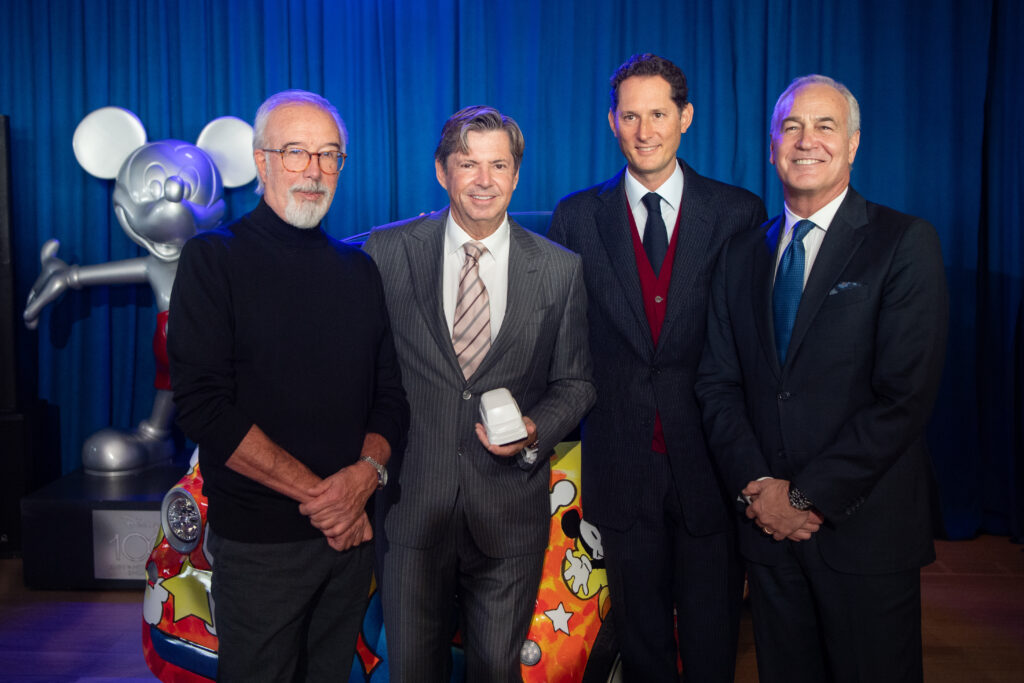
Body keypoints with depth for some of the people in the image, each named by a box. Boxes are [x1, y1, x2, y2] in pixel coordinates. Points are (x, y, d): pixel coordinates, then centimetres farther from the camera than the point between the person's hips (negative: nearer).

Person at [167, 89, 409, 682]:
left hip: (352, 532, 4)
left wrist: (367, 472, -11)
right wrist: (314, 493, -16)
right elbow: (204, 405, -14)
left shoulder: (359, 270, 10)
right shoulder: (214, 260, -5)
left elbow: (391, 394, 9)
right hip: (259, 541, -4)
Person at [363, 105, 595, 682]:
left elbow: (575, 382, 7)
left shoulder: (560, 270, 2)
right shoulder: (387, 252, -1)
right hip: (411, 505, 0)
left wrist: (535, 431, -11)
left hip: (511, 511, 1)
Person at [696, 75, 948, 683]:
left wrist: (806, 495, -14)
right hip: (769, 522, 4)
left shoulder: (905, 243, -7)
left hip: (865, 529, -3)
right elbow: (718, 382, 6)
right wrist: (756, 485, -8)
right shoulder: (742, 254, 9)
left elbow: (905, 396, -14)